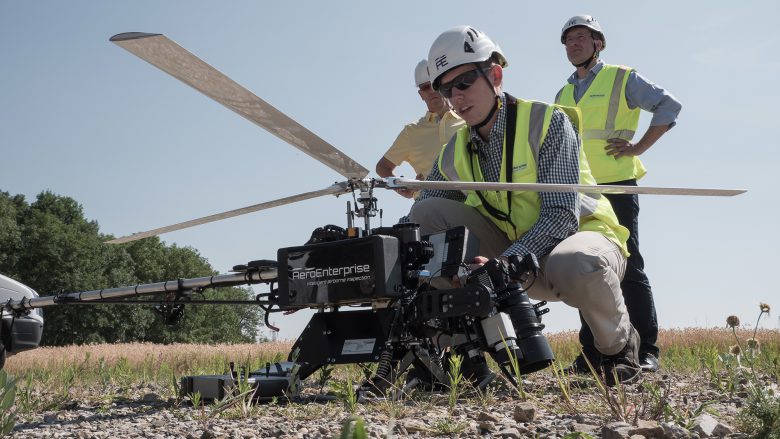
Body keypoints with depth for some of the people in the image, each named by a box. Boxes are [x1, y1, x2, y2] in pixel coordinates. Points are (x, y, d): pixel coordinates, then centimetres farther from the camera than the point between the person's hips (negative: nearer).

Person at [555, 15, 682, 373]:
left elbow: (669, 105, -3)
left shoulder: (622, 78, 3)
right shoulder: (563, 95, 20)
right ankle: (592, 352, 11)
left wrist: (639, 147, -10)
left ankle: (646, 351, -4)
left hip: (615, 186, -6)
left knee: (628, 270, -7)